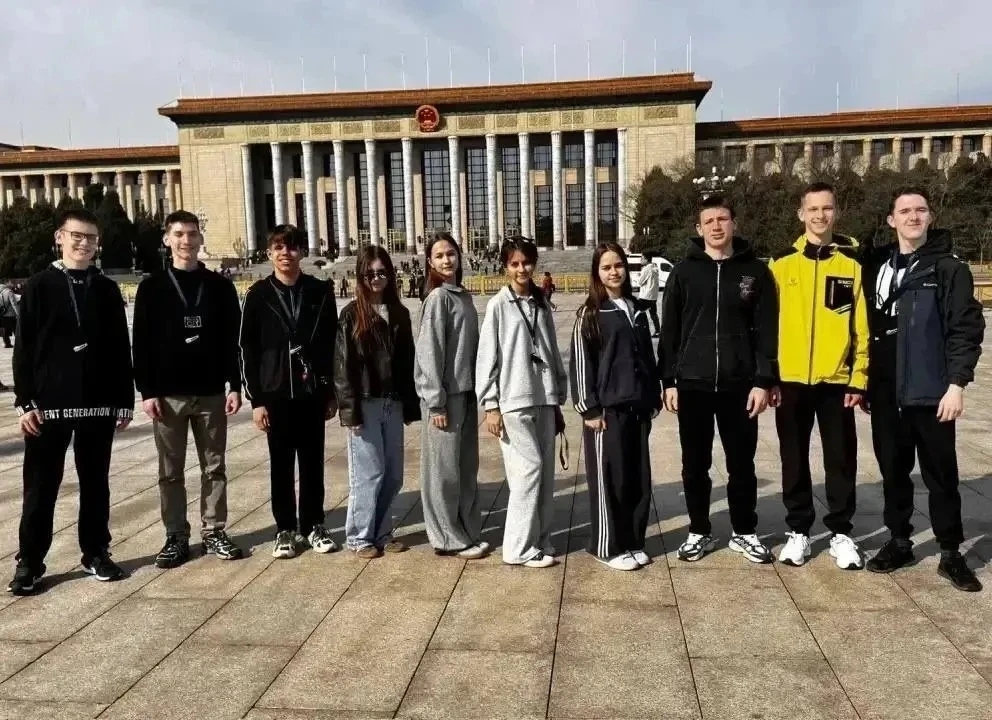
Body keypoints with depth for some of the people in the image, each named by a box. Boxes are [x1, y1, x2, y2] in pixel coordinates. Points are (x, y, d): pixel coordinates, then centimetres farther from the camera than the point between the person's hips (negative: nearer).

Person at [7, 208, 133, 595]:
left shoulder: (107, 289, 7)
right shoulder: (39, 286, 1)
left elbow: (120, 348, 7)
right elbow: (24, 348, -2)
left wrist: (125, 400, 4)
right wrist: (25, 402, -8)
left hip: (99, 404, 2)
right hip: (49, 404, -2)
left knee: (95, 484, 11)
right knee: (40, 487, 5)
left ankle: (96, 553, 22)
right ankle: (29, 562, 16)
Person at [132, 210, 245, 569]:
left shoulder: (220, 286, 5)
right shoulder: (152, 287, 2)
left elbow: (231, 340, 5)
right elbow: (142, 344, -1)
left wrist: (234, 386, -1)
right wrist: (147, 391, -8)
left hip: (211, 393, 1)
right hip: (168, 394, -1)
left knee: (214, 468, 8)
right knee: (171, 472, 7)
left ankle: (214, 532, 19)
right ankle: (176, 536, 17)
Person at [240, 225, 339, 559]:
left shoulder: (320, 291, 3)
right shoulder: (259, 294, -1)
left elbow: (332, 344, 5)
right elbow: (248, 349, -1)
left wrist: (332, 392, 4)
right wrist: (256, 399, -5)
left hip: (312, 393, 1)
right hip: (276, 395, -1)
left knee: (313, 463, 9)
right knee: (281, 465, 8)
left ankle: (314, 525, 22)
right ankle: (286, 529, 20)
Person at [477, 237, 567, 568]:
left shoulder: (541, 305, 12)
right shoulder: (498, 305, -3)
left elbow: (553, 354, 14)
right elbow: (487, 356, -5)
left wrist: (557, 401, 13)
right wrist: (491, 405, -9)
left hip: (543, 399, 5)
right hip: (513, 401, -5)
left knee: (546, 471, 7)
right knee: (529, 468, -7)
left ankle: (540, 540, 19)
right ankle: (519, 547, 4)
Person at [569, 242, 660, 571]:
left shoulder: (638, 309, 12)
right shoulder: (590, 313, -4)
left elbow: (648, 356, 17)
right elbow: (580, 363, -7)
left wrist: (653, 398, 13)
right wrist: (590, 409, -11)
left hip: (637, 407, 5)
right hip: (607, 408, -5)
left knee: (639, 478, 10)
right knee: (609, 479, 1)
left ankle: (633, 543, 23)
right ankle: (609, 547, 13)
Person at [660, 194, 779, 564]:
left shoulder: (755, 271, 3)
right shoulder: (684, 272, 4)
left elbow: (767, 331, 1)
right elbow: (669, 331, 3)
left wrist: (764, 381, -6)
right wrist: (669, 381, -2)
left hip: (739, 385, 0)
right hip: (692, 384, 0)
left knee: (741, 464, 10)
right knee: (695, 465, 9)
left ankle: (744, 533, 26)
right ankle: (699, 532, 23)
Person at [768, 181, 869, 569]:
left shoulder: (853, 261, 2)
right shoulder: (782, 262, 3)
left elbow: (863, 325, 1)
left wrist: (859, 377, -3)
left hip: (837, 380, 0)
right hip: (791, 380, 1)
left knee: (841, 460, 7)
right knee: (795, 460, 9)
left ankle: (841, 532, 22)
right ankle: (797, 530, 23)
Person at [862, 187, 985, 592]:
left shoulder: (950, 269, -1)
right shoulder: (875, 266, 11)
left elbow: (966, 330, -6)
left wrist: (956, 383, -15)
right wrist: (862, 381, 11)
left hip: (931, 392, -3)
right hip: (885, 393, 4)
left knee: (941, 475, 5)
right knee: (893, 471, 12)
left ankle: (951, 553, 17)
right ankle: (899, 542, 26)